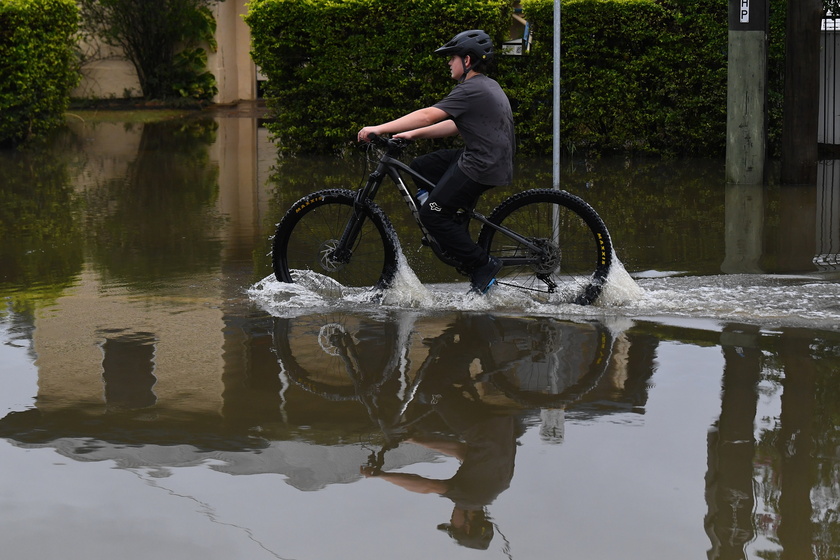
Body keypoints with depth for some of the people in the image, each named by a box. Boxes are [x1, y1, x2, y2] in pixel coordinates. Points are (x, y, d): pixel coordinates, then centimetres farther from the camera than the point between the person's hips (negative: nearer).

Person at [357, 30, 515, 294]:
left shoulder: (471, 90, -15)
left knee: (432, 213, -9)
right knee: (420, 168, 15)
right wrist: (413, 134, 14)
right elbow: (457, 125, 19)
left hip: (482, 165, -10)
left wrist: (379, 129, -20)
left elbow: (428, 115, -21)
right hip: (491, 159, 10)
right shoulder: (489, 86, 16)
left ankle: (483, 264, -5)